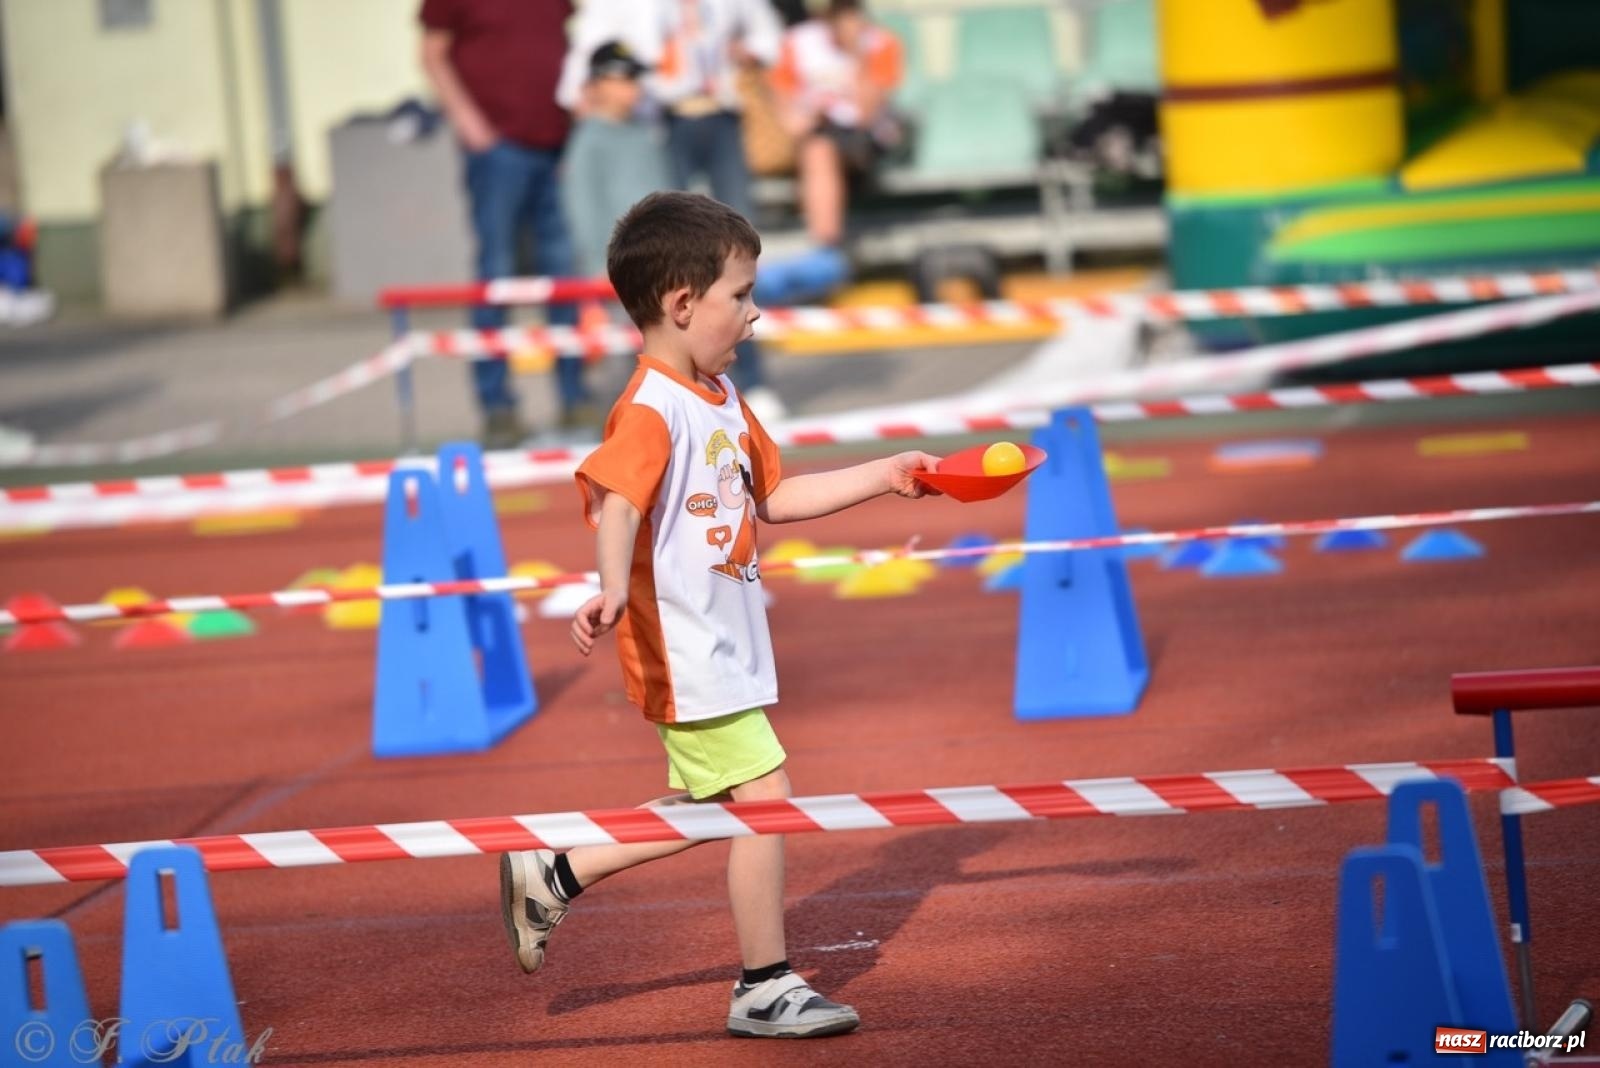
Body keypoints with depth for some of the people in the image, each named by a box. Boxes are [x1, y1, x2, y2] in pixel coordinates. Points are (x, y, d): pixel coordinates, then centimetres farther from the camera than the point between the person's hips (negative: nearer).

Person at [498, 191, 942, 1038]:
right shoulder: (651, 410, -19)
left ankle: (552, 876, 27)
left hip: (725, 644, 10)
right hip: (685, 650, -10)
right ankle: (764, 989, 5)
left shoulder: (721, 398, 13)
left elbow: (771, 496, 24)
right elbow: (615, 501, -34)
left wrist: (882, 478, 21)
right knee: (765, 795, -6)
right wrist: (614, 589, -51)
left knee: (705, 805, 16)